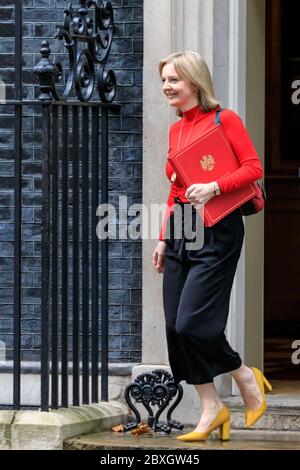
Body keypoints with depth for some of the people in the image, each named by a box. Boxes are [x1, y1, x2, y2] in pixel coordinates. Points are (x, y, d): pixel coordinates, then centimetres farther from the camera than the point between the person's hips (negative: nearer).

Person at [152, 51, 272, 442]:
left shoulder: (224, 120, -5)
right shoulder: (176, 130, 15)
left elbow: (254, 168, -13)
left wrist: (214, 188, -25)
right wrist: (163, 238, 16)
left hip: (217, 230, -7)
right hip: (181, 230, 8)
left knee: (192, 323, -14)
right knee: (176, 327, 2)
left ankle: (246, 376, 10)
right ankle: (212, 408, 12)